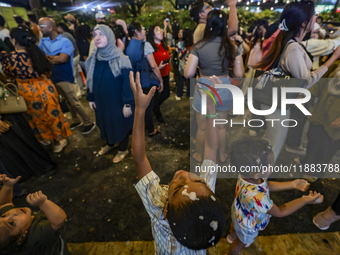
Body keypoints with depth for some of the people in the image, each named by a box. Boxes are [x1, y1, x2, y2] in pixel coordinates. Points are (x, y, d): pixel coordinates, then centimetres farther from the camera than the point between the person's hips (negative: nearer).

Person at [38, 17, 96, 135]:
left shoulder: (65, 41, -12)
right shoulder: (43, 41, 8)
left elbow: (62, 59, -23)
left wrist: (47, 58, -7)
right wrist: (54, 58, -12)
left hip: (66, 78, -6)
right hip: (53, 78, 7)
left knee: (74, 103, -4)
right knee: (68, 102, 16)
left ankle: (89, 123, 9)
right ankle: (76, 121, 31)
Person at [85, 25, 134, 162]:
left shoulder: (119, 58, -16)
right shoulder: (93, 58, 0)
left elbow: (127, 82, -17)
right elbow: (90, 80, 8)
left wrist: (127, 104, -19)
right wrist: (90, 98, 10)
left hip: (117, 101, -5)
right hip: (101, 100, 6)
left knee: (121, 123, 11)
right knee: (105, 122, 20)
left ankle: (123, 149, 33)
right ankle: (109, 143, 47)